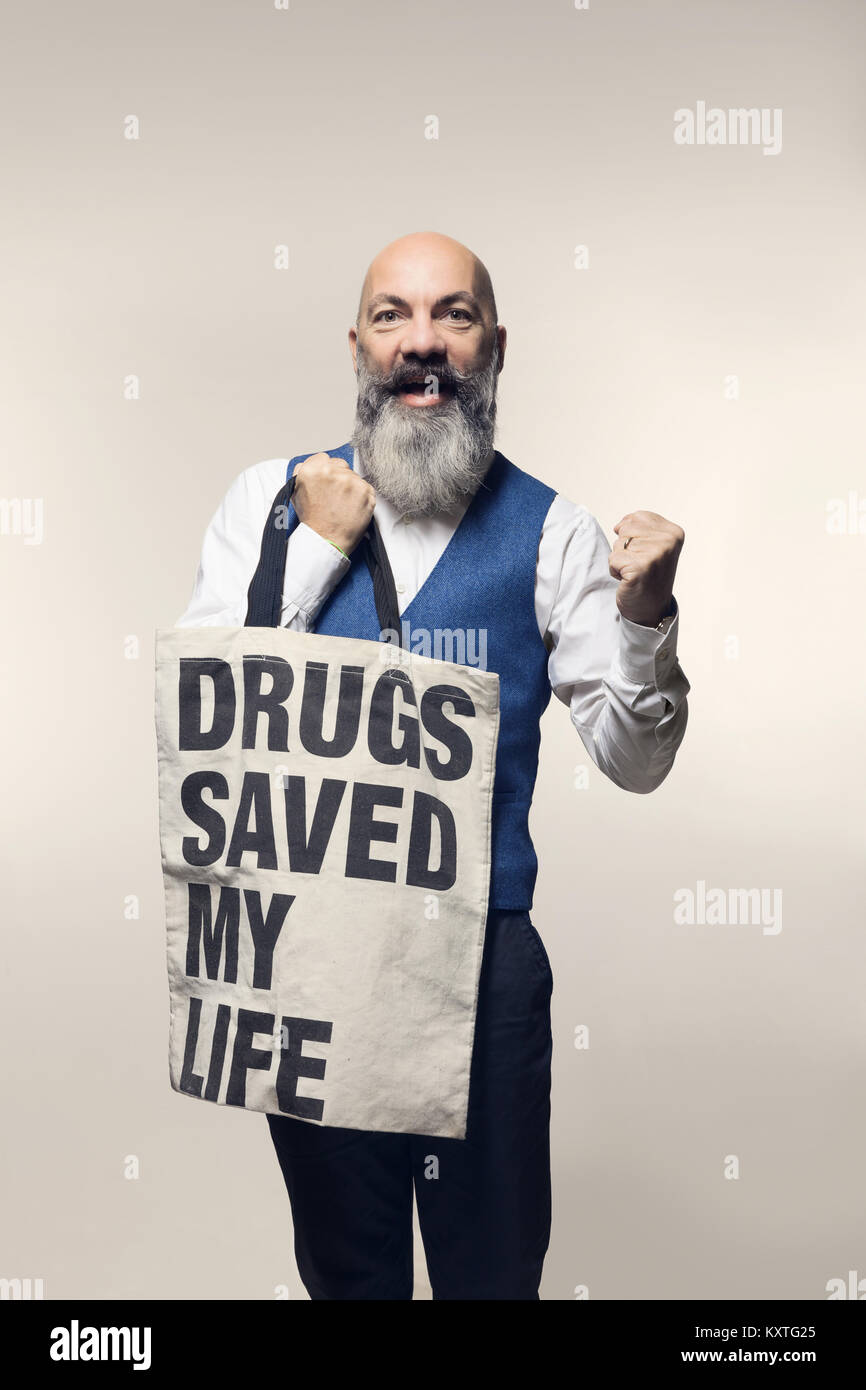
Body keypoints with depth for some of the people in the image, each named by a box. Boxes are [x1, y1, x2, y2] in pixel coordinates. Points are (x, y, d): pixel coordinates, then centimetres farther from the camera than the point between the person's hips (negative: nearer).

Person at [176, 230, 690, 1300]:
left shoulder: (549, 531, -4)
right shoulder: (269, 499, 0)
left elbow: (633, 761, -4)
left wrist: (645, 616, -22)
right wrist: (318, 547, -13)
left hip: (484, 953, -1)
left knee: (494, 1263, 16)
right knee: (341, 1262, 21)